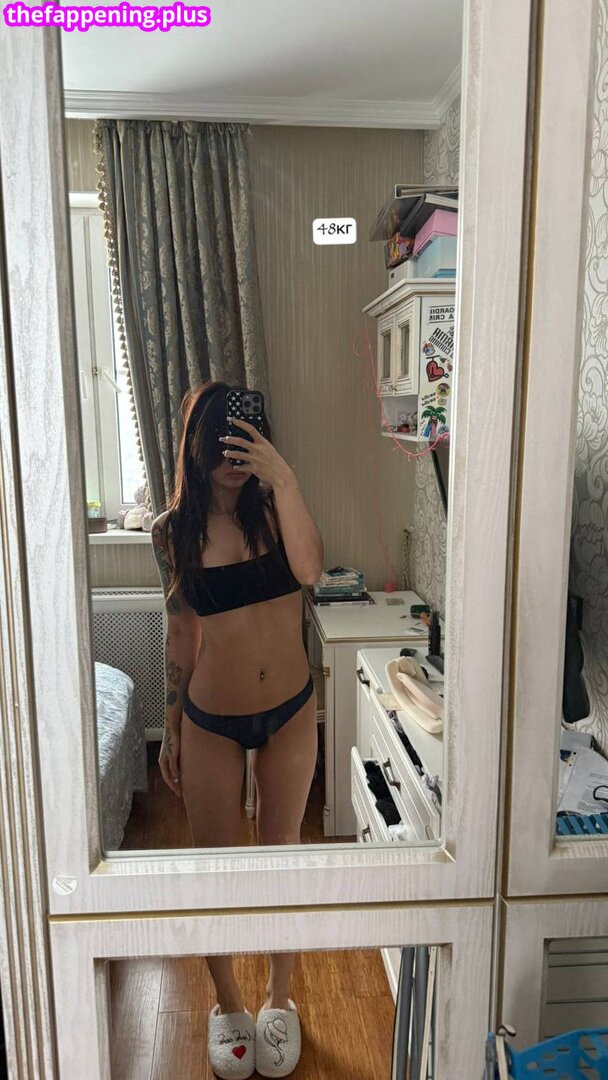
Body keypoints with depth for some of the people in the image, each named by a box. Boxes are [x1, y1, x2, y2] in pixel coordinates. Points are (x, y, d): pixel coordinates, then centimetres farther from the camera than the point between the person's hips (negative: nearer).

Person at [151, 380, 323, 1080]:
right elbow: (180, 632, 1)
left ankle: (279, 997, 41)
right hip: (211, 719, 0)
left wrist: (284, 479, -29)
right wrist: (170, 729, 6)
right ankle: (226, 1004, 40)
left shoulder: (273, 507, -6)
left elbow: (308, 569, -27)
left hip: (290, 712, 1)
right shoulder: (174, 530, -6)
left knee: (281, 852, 17)